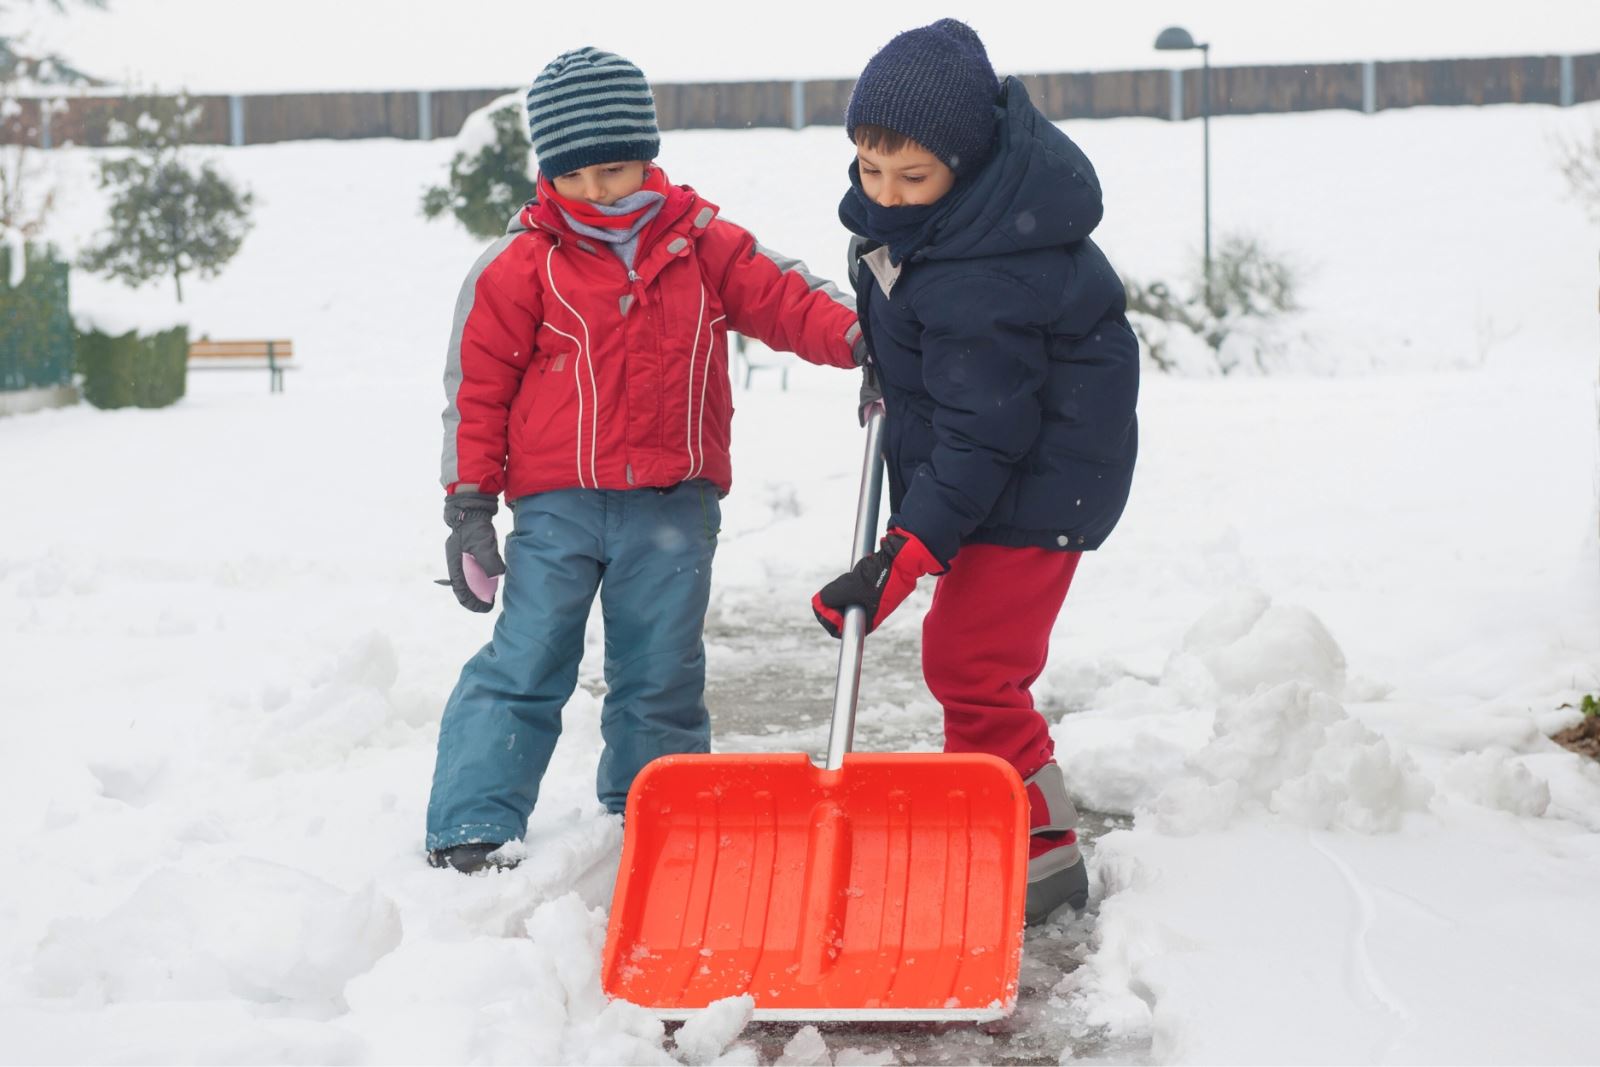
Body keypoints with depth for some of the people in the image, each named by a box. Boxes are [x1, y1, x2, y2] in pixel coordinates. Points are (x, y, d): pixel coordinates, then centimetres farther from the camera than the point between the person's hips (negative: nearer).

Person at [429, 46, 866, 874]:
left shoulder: (702, 245, 4)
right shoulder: (520, 265, -3)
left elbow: (783, 297, 1)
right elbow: (478, 384, 0)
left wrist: (857, 338, -20)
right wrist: (469, 504, -3)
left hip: (674, 504, 2)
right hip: (557, 507, -2)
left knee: (662, 677, 11)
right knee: (524, 666, -4)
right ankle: (471, 830, 0)